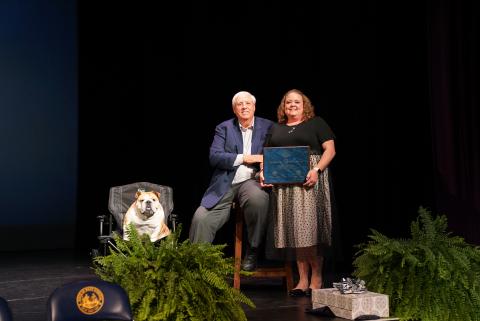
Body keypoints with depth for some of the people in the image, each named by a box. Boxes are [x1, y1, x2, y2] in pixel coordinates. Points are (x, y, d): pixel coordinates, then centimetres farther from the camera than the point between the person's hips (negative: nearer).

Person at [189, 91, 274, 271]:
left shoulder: (268, 127, 10)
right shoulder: (224, 128, 10)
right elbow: (214, 157, -2)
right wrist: (244, 158, -11)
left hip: (251, 181, -1)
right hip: (225, 185, 2)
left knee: (258, 198, -36)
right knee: (201, 218, -18)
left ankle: (253, 251, -17)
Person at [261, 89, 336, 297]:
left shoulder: (316, 123, 9)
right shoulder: (276, 129, 20)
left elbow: (330, 149, 0)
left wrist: (317, 170, -15)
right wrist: (263, 172, -2)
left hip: (309, 182, -4)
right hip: (283, 185, 4)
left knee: (310, 226, -9)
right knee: (293, 229, 0)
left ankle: (316, 277, 2)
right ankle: (303, 279, 5)